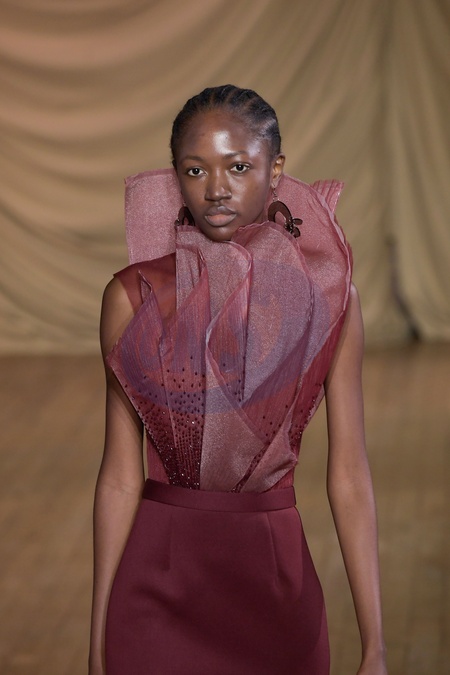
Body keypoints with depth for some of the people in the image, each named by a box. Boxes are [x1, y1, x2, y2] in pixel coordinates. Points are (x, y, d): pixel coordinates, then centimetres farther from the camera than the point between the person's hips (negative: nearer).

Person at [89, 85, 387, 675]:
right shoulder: (134, 298, -4)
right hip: (158, 582, 0)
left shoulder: (328, 297, -4)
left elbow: (349, 477, -4)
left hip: (276, 580, 0)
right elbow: (120, 476, -1)